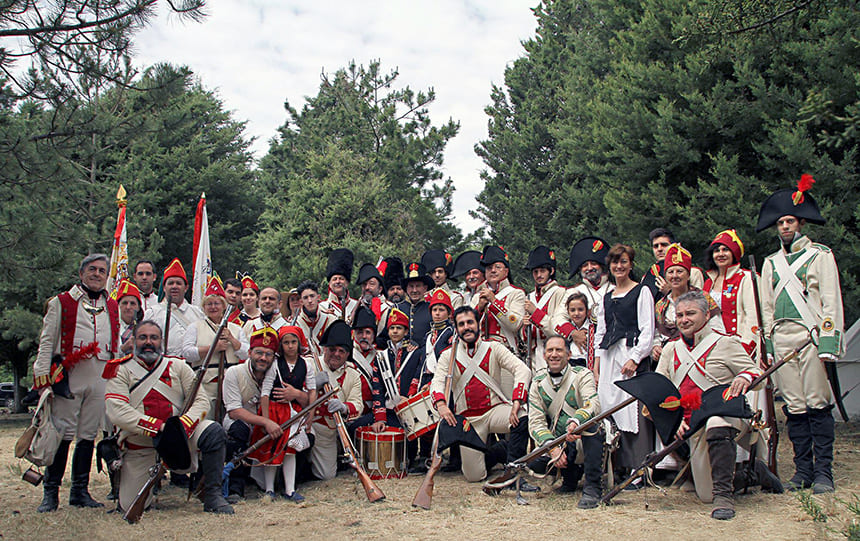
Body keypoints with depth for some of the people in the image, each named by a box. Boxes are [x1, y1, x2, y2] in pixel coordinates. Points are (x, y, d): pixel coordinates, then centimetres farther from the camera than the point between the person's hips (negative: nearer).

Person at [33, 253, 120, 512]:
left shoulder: (112, 307, 17)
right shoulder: (61, 303, 5)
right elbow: (47, 342, 1)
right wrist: (43, 378, -6)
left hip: (102, 379, 4)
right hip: (69, 377, -3)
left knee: (88, 435, 7)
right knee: (63, 434, -6)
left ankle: (80, 491, 16)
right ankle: (51, 492, 5)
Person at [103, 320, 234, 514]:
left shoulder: (177, 366, 7)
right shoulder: (121, 371, 0)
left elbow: (201, 400, -1)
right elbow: (117, 412, -15)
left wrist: (183, 425, -22)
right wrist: (159, 427, -25)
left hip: (177, 435, 1)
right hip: (139, 446, -1)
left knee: (214, 432, -27)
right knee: (131, 506, -3)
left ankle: (212, 495, -16)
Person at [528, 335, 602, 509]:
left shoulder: (582, 375, -8)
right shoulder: (538, 383, 2)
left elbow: (593, 404, -28)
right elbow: (536, 421, -5)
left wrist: (575, 422, -50)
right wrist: (552, 447, -24)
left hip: (586, 440, -4)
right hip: (558, 442, 4)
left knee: (588, 421, -34)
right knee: (533, 464, -21)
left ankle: (592, 488, -29)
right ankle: (571, 472, 14)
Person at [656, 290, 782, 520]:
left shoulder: (724, 342, -1)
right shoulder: (671, 349, 12)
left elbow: (755, 372, -1)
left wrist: (745, 377, -25)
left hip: (726, 414, -5)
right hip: (694, 427, 5)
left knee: (716, 426, -43)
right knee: (705, 496, 4)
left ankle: (724, 495, -29)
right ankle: (753, 471, 29)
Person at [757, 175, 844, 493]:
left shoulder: (820, 255, 5)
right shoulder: (771, 263, 19)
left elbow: (831, 302, -2)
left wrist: (828, 343, -11)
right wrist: (766, 345, 10)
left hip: (811, 337, -4)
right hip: (781, 341, 4)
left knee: (817, 404, -5)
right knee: (793, 408, 4)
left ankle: (823, 472, 1)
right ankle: (803, 470, 11)